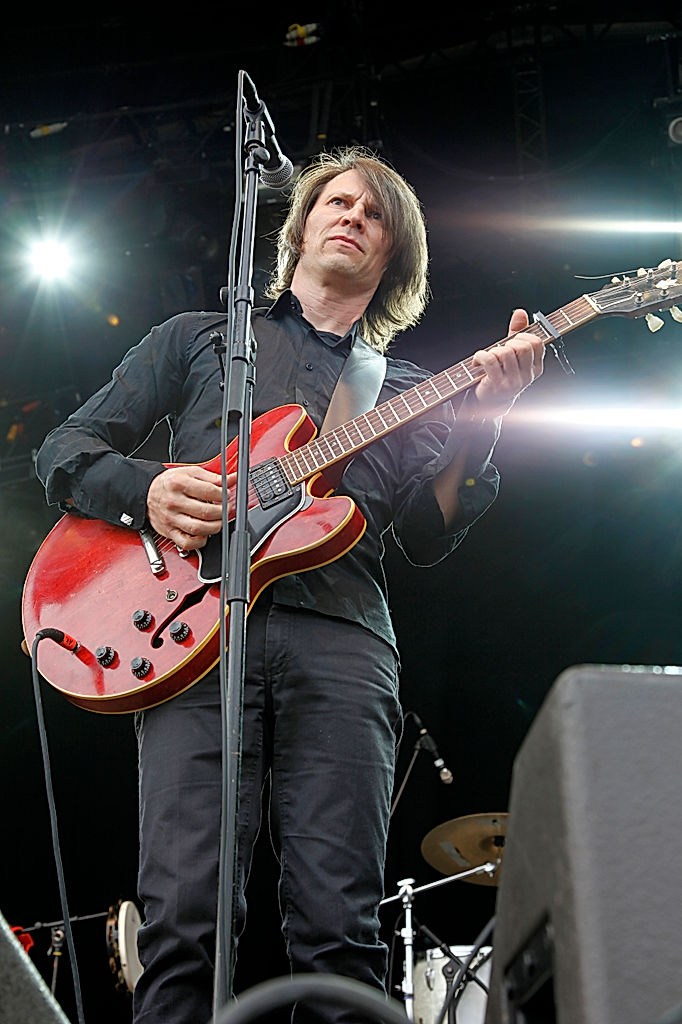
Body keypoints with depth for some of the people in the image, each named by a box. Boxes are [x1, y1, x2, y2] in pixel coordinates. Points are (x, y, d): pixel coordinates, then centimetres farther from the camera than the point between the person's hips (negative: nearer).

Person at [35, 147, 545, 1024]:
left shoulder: (405, 390, 27)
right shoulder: (199, 337, 24)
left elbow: (426, 540, 12)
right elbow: (65, 453, 18)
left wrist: (478, 424, -3)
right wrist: (146, 489, -3)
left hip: (341, 642, 1)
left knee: (341, 933, -9)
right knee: (185, 918, -14)